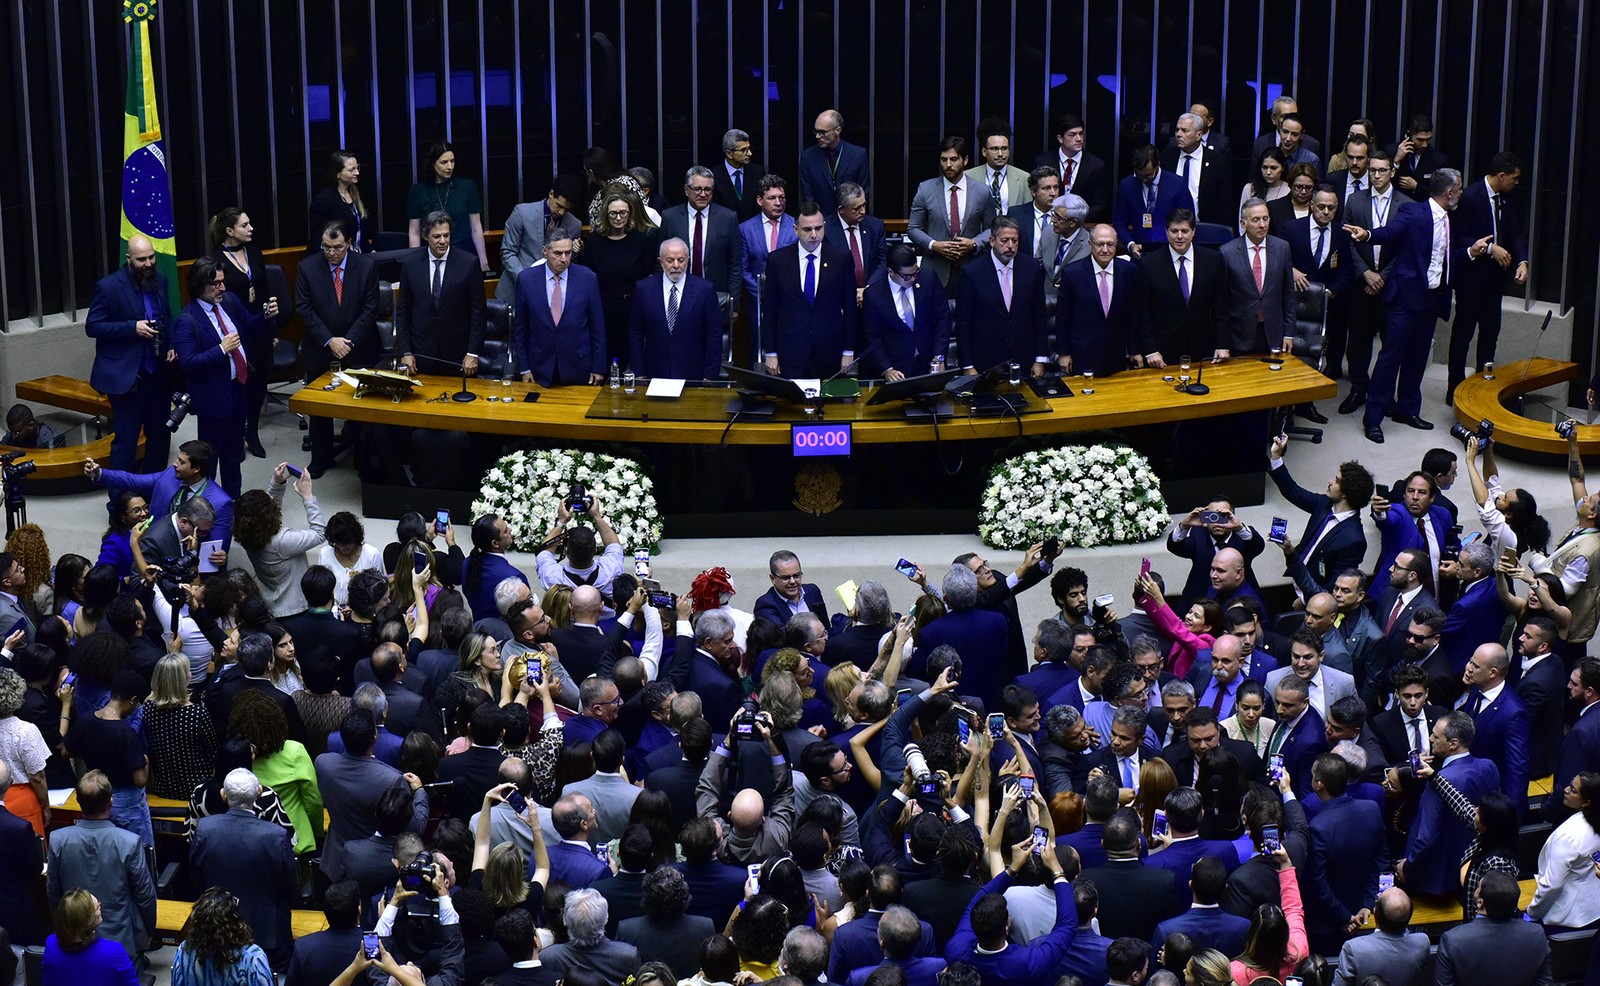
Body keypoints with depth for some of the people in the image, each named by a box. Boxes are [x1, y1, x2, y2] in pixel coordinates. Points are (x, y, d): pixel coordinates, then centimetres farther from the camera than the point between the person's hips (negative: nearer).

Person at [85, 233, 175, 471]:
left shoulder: (160, 280, 4)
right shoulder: (109, 286, -13)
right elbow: (92, 326, -11)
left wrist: (171, 346, 1)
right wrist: (133, 327, -21)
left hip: (158, 373, 6)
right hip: (127, 376, -6)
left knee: (160, 436, 15)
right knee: (125, 440, -2)